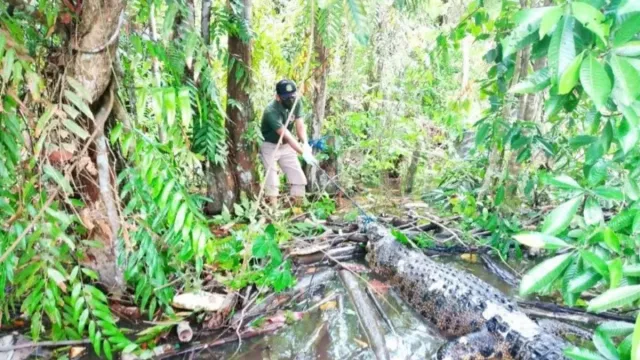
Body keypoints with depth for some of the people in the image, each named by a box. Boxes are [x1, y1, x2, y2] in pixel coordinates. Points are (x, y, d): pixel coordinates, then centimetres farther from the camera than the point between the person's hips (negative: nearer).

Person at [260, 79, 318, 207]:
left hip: (286, 146, 6)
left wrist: (305, 144, -35)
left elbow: (300, 125, -16)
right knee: (272, 181, -13)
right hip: (270, 146, -6)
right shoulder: (271, 111, -32)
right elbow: (286, 135, -39)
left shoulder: (296, 103, -12)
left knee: (299, 178, 3)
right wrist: (303, 153, -48)